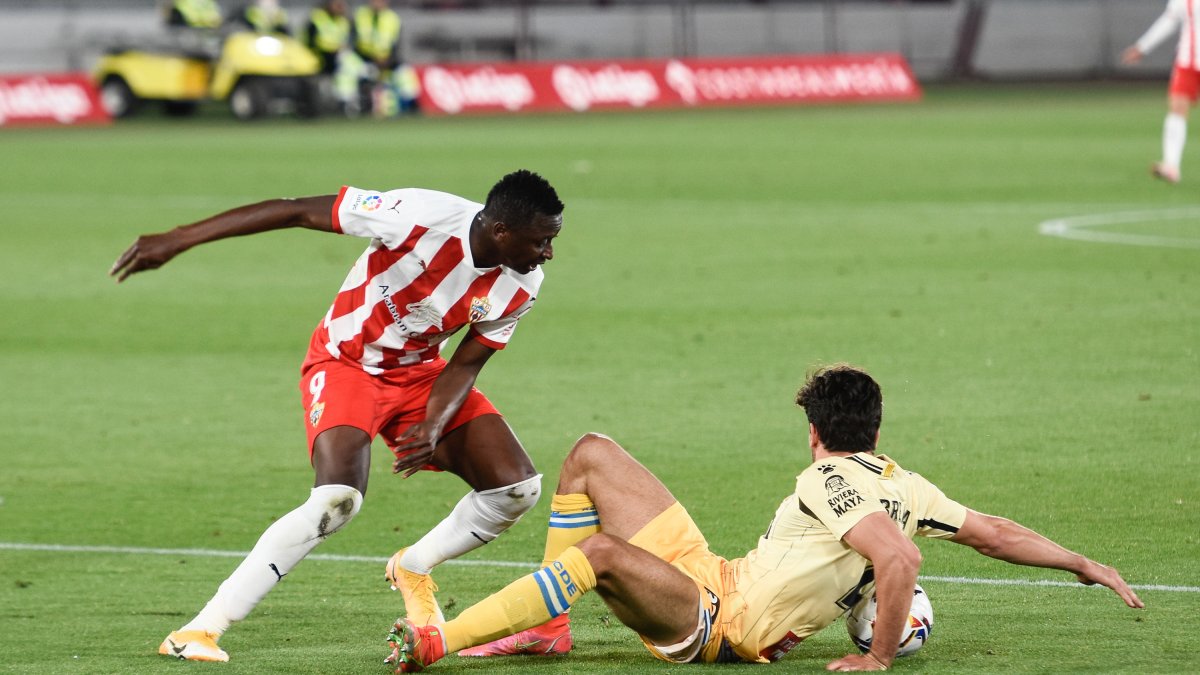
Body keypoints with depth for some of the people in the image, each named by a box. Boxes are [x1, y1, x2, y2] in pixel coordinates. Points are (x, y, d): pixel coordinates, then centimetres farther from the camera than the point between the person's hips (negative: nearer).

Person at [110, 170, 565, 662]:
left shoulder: (520, 285, -15)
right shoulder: (421, 217, -32)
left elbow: (466, 364, -3)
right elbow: (294, 212, -28)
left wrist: (434, 428, -24)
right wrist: (176, 240, -29)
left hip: (419, 372, 6)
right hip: (346, 362, -6)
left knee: (518, 487, -7)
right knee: (337, 500, -29)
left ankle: (413, 570, 21)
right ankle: (199, 631, -22)